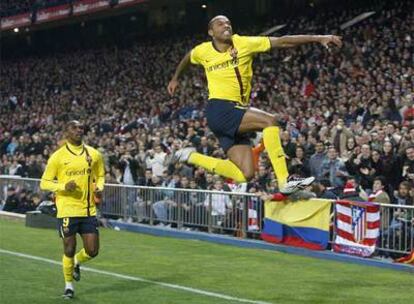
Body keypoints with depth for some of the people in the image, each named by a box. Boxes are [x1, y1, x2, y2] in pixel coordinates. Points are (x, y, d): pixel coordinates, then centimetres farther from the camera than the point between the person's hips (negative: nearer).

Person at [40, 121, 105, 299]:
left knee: (92, 251, 1)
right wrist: (64, 187, -18)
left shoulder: (94, 154, 5)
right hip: (67, 209, -3)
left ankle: (76, 263, 35)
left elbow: (100, 176, 19)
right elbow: (44, 183, -2)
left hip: (89, 210, 3)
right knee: (69, 250, 2)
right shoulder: (58, 156, -5)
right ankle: (68, 285, 23)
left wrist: (99, 188, -3)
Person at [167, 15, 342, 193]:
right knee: (270, 121, -26)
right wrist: (175, 78, 39)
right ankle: (284, 182, -28)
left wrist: (318, 38, -11)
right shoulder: (203, 51, 2)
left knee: (245, 175, -4)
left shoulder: (243, 44, 2)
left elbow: (282, 42, -4)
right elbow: (187, 58, 28)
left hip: (238, 113, 4)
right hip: (219, 110, -4)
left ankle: (192, 157, 13)